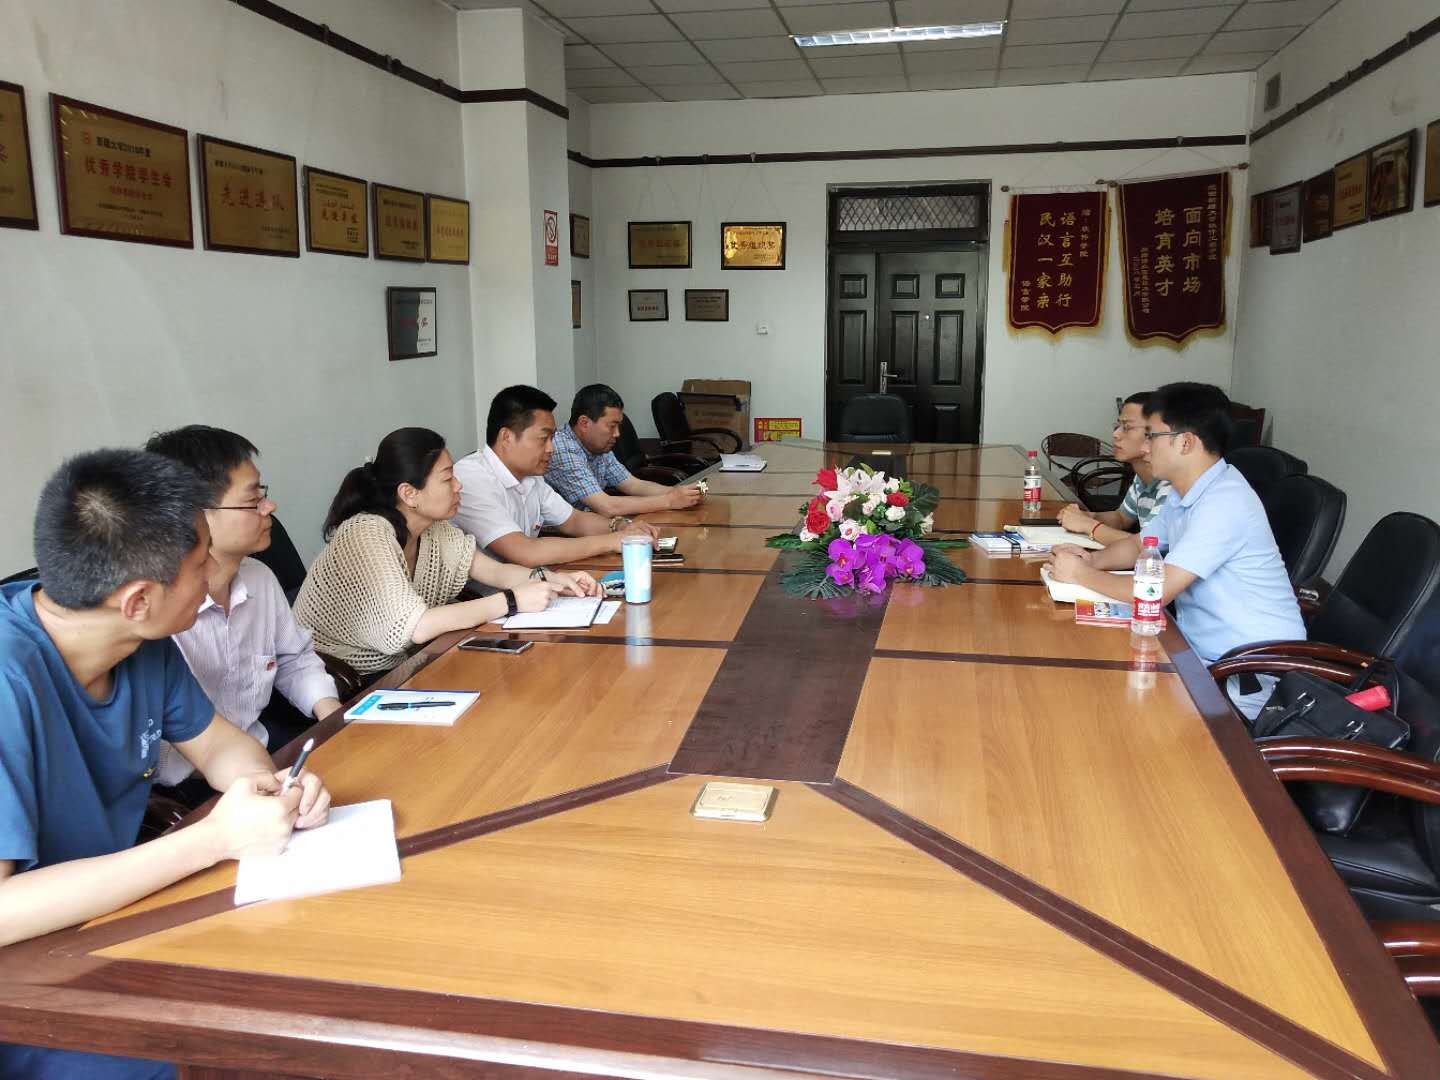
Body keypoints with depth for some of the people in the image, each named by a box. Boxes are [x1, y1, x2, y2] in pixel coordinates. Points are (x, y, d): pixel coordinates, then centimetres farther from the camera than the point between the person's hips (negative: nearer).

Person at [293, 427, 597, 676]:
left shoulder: (432, 528, -2)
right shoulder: (366, 535, -25)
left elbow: (494, 570, 5)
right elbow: (412, 628, -33)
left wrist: (548, 579, -14)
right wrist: (512, 601, -29)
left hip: (397, 667, 7)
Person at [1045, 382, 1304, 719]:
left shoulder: (1224, 502, -24)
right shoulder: (1187, 492, 7)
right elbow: (1138, 544, 20)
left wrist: (1082, 575, -14)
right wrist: (1093, 559, -1)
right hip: (1205, 652, 8)